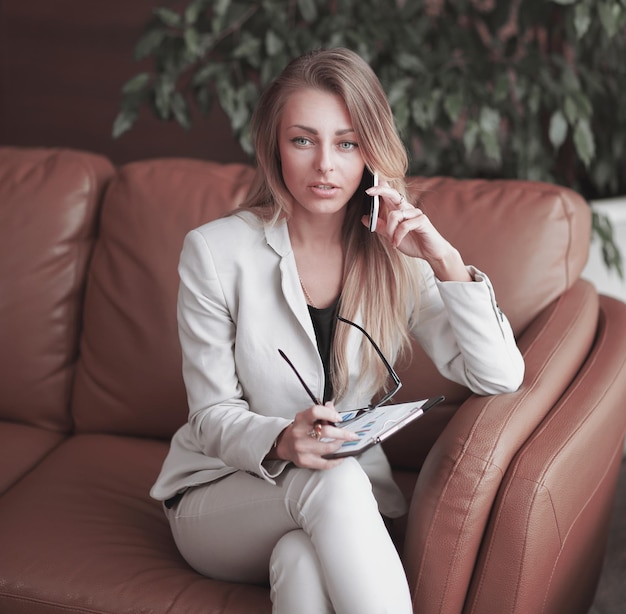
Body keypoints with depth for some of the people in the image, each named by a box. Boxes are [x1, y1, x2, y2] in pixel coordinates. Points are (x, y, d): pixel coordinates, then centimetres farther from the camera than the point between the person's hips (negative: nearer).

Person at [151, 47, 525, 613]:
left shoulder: (397, 257, -3)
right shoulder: (214, 252, -9)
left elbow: (500, 378, -10)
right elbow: (213, 418, -8)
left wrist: (445, 260, -22)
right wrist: (282, 442, -30)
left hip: (348, 502, 1)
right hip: (217, 497, -1)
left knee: (303, 561, -35)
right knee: (332, 480, -33)